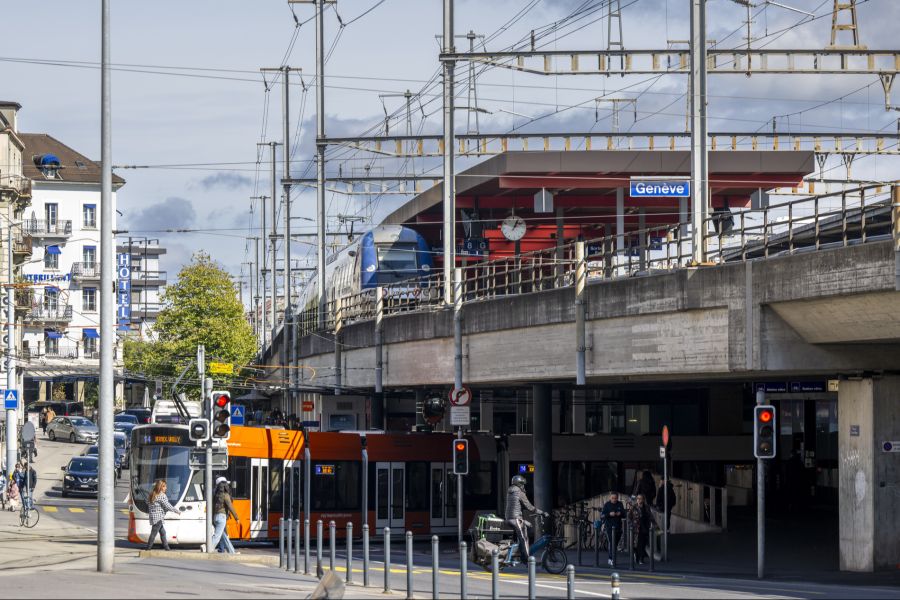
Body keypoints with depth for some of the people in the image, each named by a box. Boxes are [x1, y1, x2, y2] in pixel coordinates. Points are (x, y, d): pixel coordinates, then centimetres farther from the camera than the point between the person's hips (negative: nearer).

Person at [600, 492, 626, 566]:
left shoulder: (620, 504, 9)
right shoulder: (607, 505, -2)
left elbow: (624, 514, 13)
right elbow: (602, 516, -6)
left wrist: (620, 514, -10)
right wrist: (609, 514, -23)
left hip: (618, 527, 4)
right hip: (609, 527, -4)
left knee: (615, 544, 9)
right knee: (612, 543, -12)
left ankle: (610, 559, 20)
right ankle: (611, 559, -11)